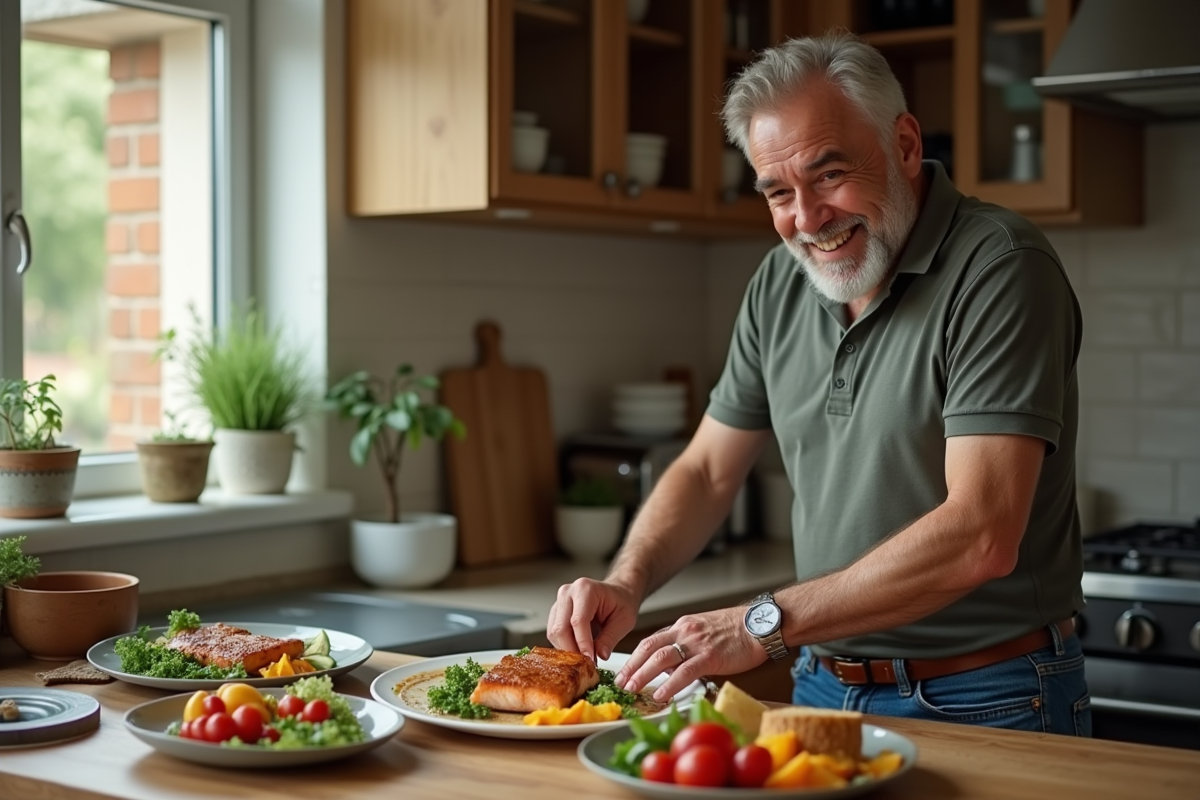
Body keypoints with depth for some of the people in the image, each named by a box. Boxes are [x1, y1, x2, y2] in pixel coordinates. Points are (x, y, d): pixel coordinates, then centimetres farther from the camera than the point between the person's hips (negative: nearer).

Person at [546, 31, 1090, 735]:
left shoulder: (1000, 267, -17)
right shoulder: (781, 283, 4)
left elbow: (980, 537, -26)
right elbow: (708, 472, 12)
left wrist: (765, 625, -26)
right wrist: (627, 583, -7)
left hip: (990, 704, -5)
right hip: (825, 690, 6)